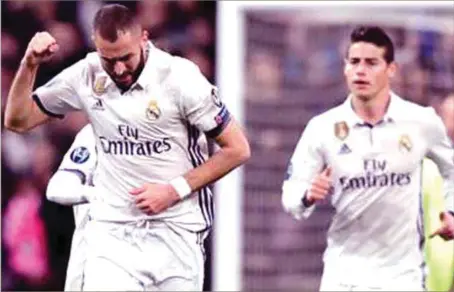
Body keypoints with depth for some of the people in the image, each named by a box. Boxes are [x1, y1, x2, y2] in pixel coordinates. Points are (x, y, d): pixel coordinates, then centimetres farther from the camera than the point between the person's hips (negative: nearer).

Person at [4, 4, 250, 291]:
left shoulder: (181, 79, -13)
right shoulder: (86, 76, -2)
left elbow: (237, 149, -7)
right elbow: (18, 121, 8)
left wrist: (175, 190, -13)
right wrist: (29, 65, -8)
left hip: (175, 233, -2)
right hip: (113, 233, 2)